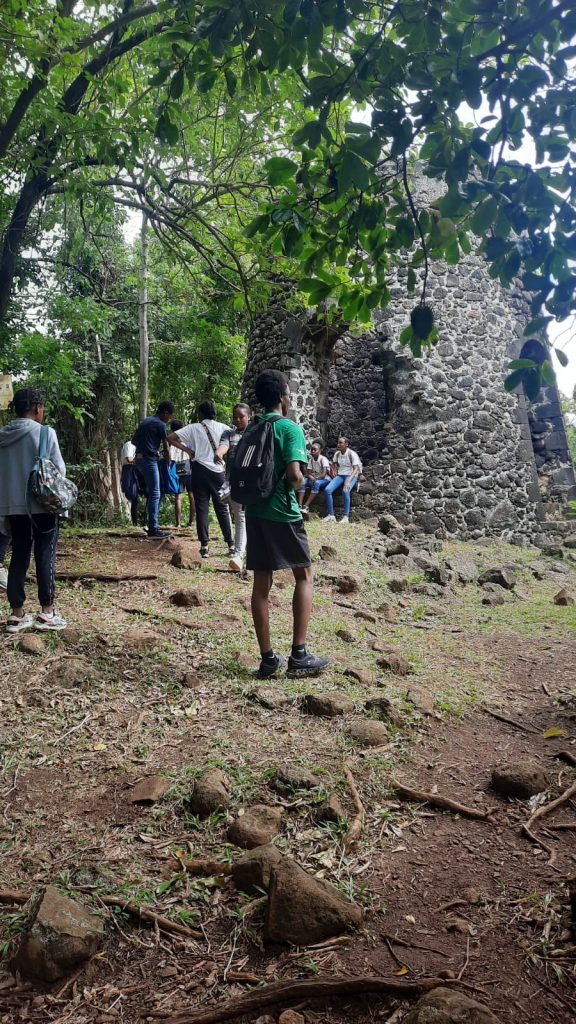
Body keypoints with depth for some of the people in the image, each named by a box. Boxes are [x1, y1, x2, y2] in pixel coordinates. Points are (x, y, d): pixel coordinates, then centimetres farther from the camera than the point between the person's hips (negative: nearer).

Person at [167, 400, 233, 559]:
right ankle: (231, 545, 8)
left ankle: (204, 546, 0)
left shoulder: (193, 428, 3)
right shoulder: (223, 427, 6)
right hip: (218, 471, 1)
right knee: (222, 508, 8)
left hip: (200, 470, -1)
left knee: (201, 508, 3)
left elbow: (171, 438, 0)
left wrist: (187, 449, 5)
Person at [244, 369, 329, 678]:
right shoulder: (290, 428, -10)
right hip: (282, 513, -6)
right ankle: (299, 655, 2)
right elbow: (293, 474, -21)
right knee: (303, 575, 7)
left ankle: (268, 658, 12)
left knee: (261, 584, 7)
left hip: (254, 511, 6)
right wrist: (300, 483, -2)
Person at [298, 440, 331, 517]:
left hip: (325, 480, -6)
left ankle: (306, 506, -42)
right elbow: (308, 474, -2)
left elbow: (324, 474, -23)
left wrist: (315, 479, -31)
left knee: (317, 483, -39)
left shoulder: (323, 459, -14)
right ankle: (299, 505, -36)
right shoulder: (311, 460, 4)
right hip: (314, 479, 6)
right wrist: (311, 477, -24)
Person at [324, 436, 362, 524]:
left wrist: (348, 481, -32)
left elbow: (356, 469, -18)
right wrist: (335, 474, 4)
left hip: (351, 476, -5)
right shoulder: (337, 453, 8)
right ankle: (331, 515, -19)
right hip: (339, 476, 5)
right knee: (327, 490, -21)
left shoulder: (352, 454, -10)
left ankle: (346, 517, -34)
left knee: (345, 491, -37)